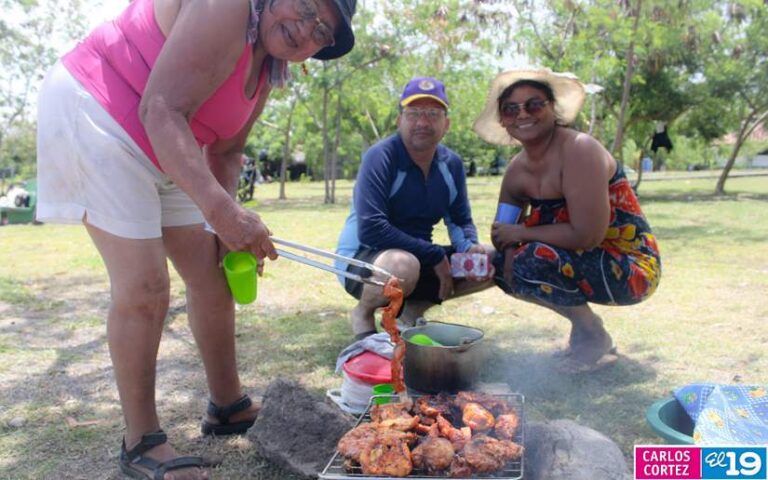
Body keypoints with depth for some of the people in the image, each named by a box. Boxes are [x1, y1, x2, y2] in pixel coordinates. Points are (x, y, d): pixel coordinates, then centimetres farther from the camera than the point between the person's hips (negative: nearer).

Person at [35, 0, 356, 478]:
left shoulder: (268, 70, 5)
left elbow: (225, 151, 10)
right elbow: (162, 111, -31)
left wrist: (232, 223, -4)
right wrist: (219, 208, -40)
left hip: (162, 156, 9)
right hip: (95, 115, -9)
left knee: (213, 277, 8)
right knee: (144, 287, -14)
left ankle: (229, 407, 23)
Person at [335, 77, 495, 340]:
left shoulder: (452, 164, 0)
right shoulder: (380, 157, -20)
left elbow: (461, 221, 8)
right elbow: (370, 230, -29)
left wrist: (470, 247, -16)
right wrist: (435, 255, -26)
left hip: (420, 258, 7)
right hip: (362, 259, -6)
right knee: (404, 264, -39)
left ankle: (414, 306, 7)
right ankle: (362, 313, -6)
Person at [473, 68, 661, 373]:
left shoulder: (579, 150, -22)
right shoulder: (517, 170, 2)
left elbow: (586, 235, -28)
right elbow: (503, 229, 6)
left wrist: (521, 233, -18)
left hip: (632, 269, -8)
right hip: (581, 262, 8)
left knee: (532, 260, -28)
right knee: (501, 263, -3)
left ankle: (594, 337, -1)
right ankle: (583, 330, 12)